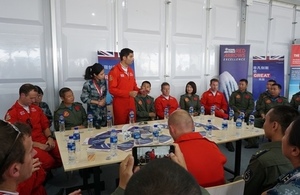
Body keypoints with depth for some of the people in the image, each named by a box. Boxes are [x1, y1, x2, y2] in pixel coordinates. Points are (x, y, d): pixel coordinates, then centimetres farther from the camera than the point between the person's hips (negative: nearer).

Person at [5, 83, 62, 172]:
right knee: (49, 161, -31)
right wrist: (38, 145, -15)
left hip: (44, 141, 6)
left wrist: (50, 137, -2)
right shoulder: (12, 113, -7)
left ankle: (48, 171, 9)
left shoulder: (36, 108, 14)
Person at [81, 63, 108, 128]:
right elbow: (84, 98, -14)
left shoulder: (103, 81, -5)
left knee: (104, 127, 13)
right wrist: (97, 102, -15)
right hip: (93, 112, -4)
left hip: (103, 110, 5)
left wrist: (104, 100, -10)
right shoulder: (88, 84, -20)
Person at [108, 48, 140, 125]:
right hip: (120, 105, -6)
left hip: (131, 104, 6)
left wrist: (139, 90, -2)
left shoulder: (131, 70, 12)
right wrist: (128, 93, -19)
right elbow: (112, 89, -15)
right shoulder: (114, 70, -10)